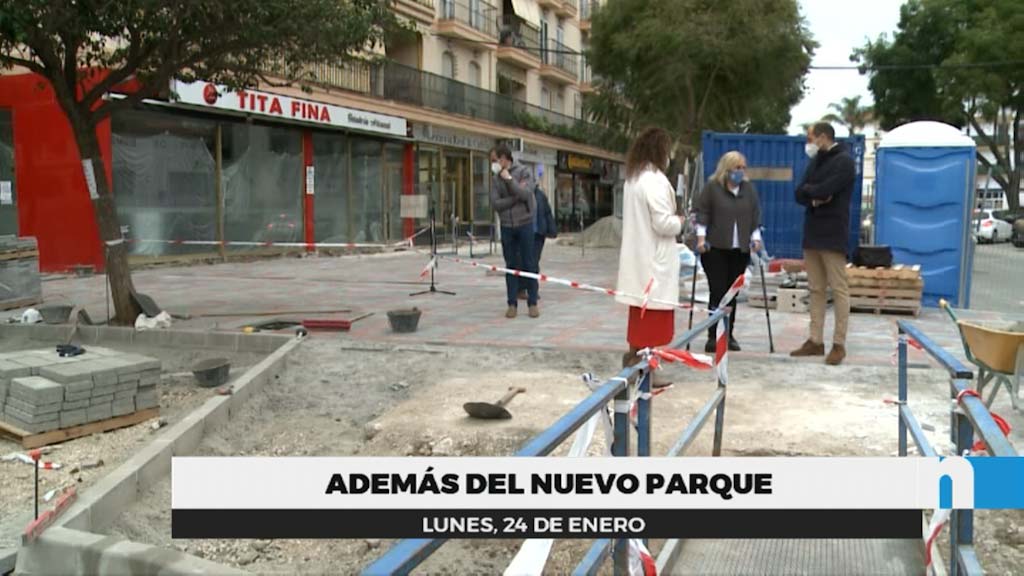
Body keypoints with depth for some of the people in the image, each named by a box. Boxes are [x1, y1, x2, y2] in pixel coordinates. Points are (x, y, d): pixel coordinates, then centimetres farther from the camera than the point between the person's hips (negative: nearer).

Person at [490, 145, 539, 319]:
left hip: (525, 224, -3)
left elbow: (526, 195, -17)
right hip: (507, 226, 3)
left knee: (529, 264, 1)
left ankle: (533, 302, 8)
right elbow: (495, 203, -6)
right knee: (511, 265, 5)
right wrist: (516, 197, -15)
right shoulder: (495, 179, 5)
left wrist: (509, 179, -16)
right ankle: (512, 303, 9)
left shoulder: (524, 172, -3)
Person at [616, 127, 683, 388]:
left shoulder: (632, 178, 11)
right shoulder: (655, 180, -18)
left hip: (638, 257, 9)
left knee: (641, 313, 18)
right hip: (654, 260, -9)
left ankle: (633, 359, 27)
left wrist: (672, 220, 15)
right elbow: (663, 223, -22)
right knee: (652, 313, -1)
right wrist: (680, 221, -3)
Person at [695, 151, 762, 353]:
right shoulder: (712, 186, -1)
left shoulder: (749, 188, 12)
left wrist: (756, 238, 8)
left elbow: (755, 215, 15)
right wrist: (701, 238, -8)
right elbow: (703, 213, -2)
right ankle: (713, 336, -1)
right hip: (715, 248, -4)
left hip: (740, 250, 4)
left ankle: (729, 335, 12)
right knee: (718, 292, -6)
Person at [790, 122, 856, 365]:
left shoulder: (844, 161, -8)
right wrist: (814, 198, -11)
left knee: (838, 289, -3)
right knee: (816, 289, 9)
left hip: (833, 235, -8)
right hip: (812, 233, 8)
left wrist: (808, 189, 0)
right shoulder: (816, 161, 16)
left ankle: (839, 344, -1)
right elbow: (800, 195, 9)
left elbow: (823, 190, -20)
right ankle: (816, 341, 14)